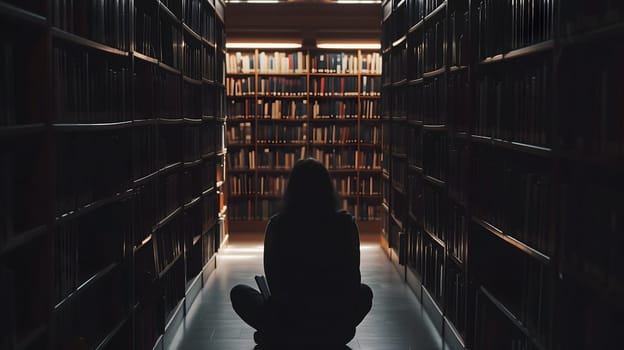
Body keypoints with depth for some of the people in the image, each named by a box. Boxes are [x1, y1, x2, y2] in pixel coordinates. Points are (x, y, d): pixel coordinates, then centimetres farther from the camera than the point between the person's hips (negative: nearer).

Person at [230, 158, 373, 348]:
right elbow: (353, 280, 2)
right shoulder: (345, 223, -7)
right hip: (334, 320, 1)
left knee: (239, 293, 27)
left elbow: (272, 282, 3)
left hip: (287, 320, -1)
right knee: (364, 292, 34)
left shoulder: (277, 225, -8)